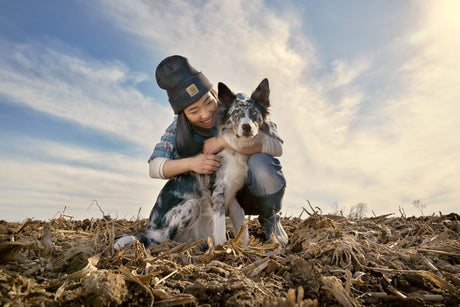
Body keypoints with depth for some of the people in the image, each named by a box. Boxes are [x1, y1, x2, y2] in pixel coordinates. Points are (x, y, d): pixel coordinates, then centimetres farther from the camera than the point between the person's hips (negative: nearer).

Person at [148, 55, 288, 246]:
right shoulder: (178, 128, -8)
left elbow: (276, 145, -28)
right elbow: (154, 166, -16)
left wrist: (223, 141, -34)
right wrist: (190, 163, -34)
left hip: (254, 193, -2)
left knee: (259, 162, -34)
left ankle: (270, 218, -4)